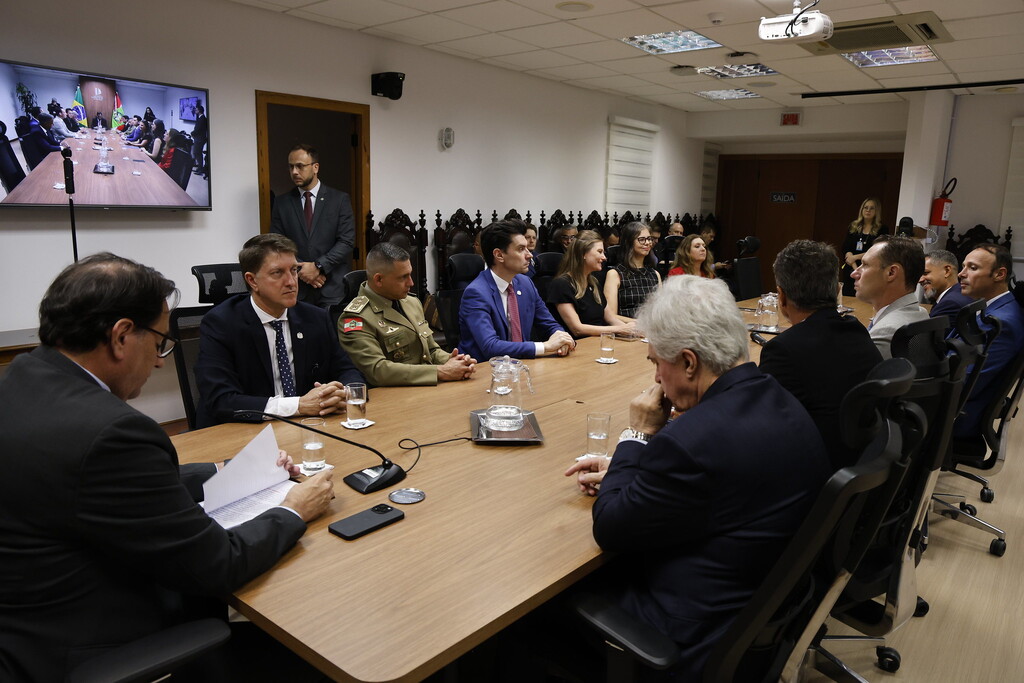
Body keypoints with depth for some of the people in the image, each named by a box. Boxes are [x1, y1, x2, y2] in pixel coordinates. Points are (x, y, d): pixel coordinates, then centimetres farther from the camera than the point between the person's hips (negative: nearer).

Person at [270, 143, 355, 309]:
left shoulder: (340, 199, 2)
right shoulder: (282, 202, 9)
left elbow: (347, 241, -4)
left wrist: (318, 266, -12)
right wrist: (300, 269, -9)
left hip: (333, 287, -1)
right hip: (296, 288, 2)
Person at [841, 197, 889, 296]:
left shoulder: (882, 230, 1)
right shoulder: (853, 227, 9)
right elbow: (845, 249, -1)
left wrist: (855, 257, -11)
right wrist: (855, 268, -13)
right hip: (850, 271, 3)